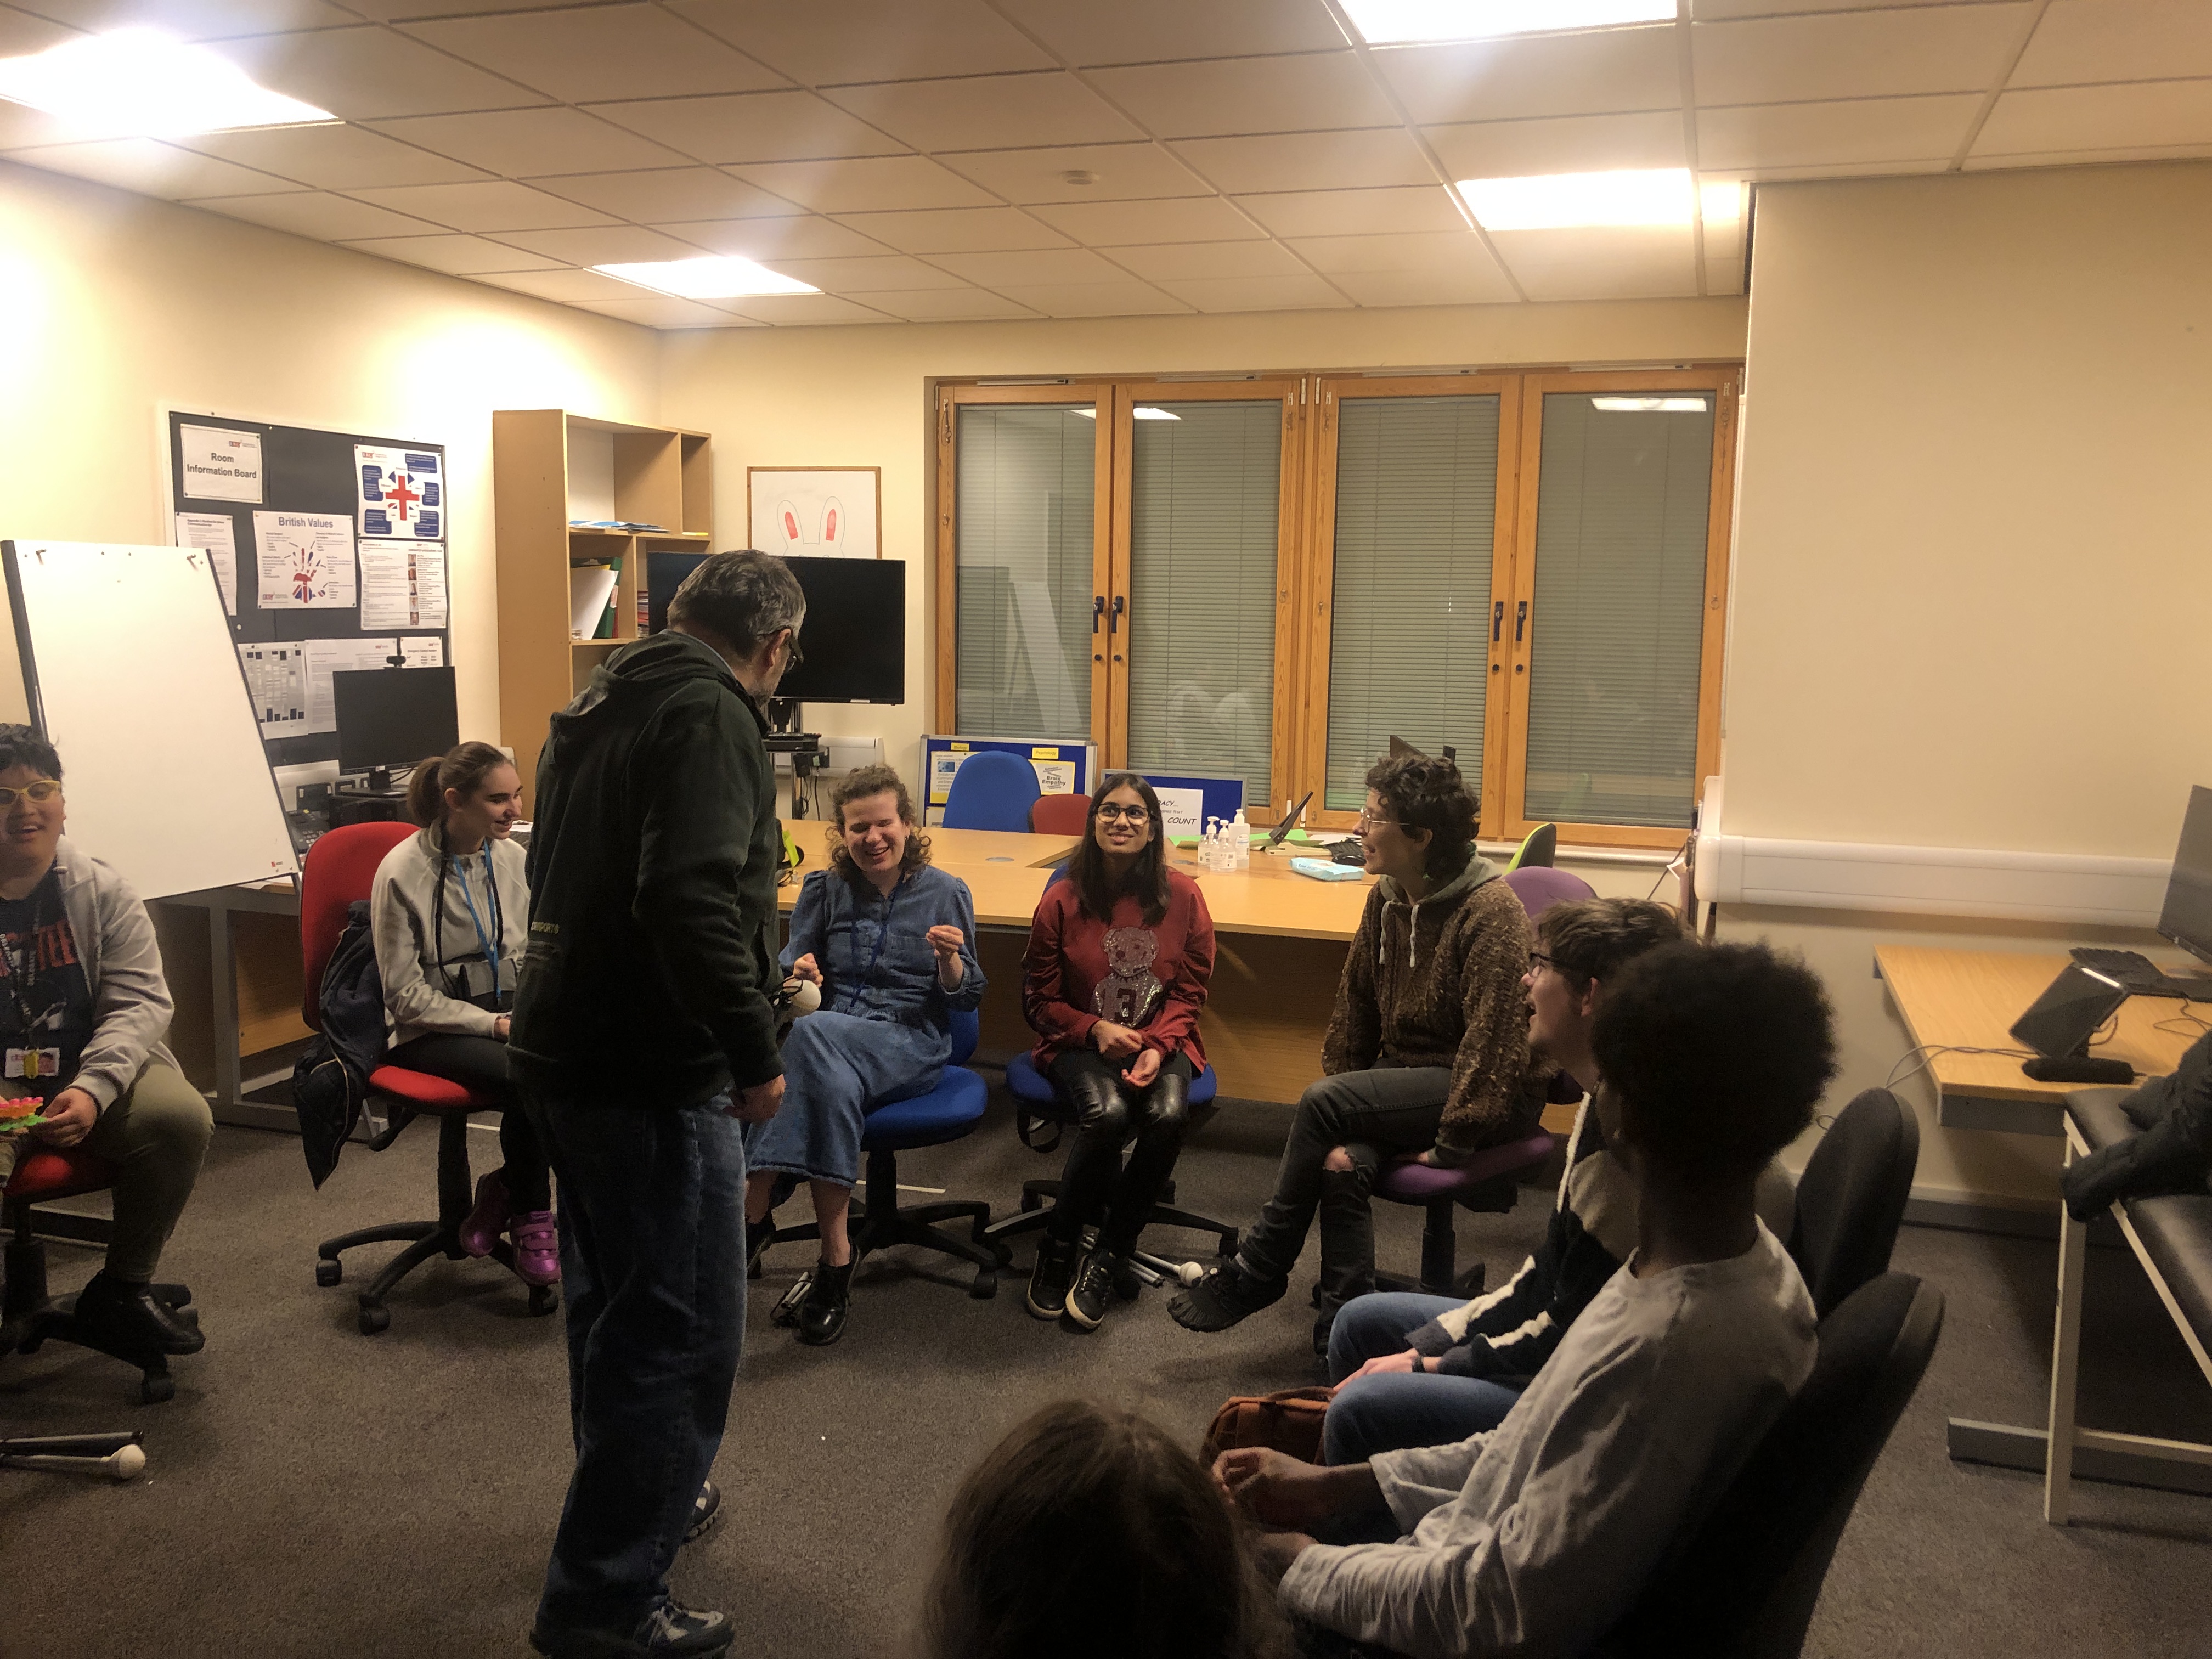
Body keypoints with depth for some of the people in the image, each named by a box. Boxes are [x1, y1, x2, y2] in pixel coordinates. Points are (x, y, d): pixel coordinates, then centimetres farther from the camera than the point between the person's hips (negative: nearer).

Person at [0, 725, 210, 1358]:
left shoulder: (101, 891, 3)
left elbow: (140, 1002, -2)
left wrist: (92, 1089, -21)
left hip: (94, 1069, 3)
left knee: (182, 1116, -25)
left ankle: (120, 1293, -3)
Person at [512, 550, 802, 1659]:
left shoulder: (604, 703, 13)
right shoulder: (711, 717, -17)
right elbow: (694, 901, -30)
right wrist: (754, 1053, -21)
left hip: (564, 1050, 10)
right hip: (652, 1071, -10)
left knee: (613, 1301, 24)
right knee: (682, 1333, -1)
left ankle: (634, 1494, 43)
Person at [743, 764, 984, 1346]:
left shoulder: (946, 893, 5)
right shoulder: (824, 889, 12)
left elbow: (966, 997, 5)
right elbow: (789, 963, 14)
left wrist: (949, 959, -17)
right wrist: (799, 971, -10)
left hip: (912, 1044, -2)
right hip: (830, 1036, 2)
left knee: (811, 1034, -36)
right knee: (833, 1085, -38)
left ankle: (755, 1213, -33)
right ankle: (835, 1258, -32)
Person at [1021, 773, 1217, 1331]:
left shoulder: (1182, 897, 0)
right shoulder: (1063, 900, -2)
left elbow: (1189, 993, 4)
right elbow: (1040, 999, 5)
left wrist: (1158, 1046, -14)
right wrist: (1095, 1030, -13)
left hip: (1161, 1040, 2)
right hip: (1080, 1042, -1)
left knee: (1169, 1114, -31)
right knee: (1107, 1113, -34)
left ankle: (1107, 1257, -11)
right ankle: (1058, 1249, -9)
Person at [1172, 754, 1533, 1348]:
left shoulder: (1491, 910, -19)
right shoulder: (1386, 899, 6)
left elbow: (1493, 1042, -21)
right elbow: (1354, 1009, 9)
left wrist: (1450, 1145, -22)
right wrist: (1338, 1127, 1)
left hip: (1495, 1095, -7)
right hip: (1402, 1074, 7)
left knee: (1322, 1102, -24)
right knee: (1344, 1163, -25)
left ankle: (1256, 1273, -10)